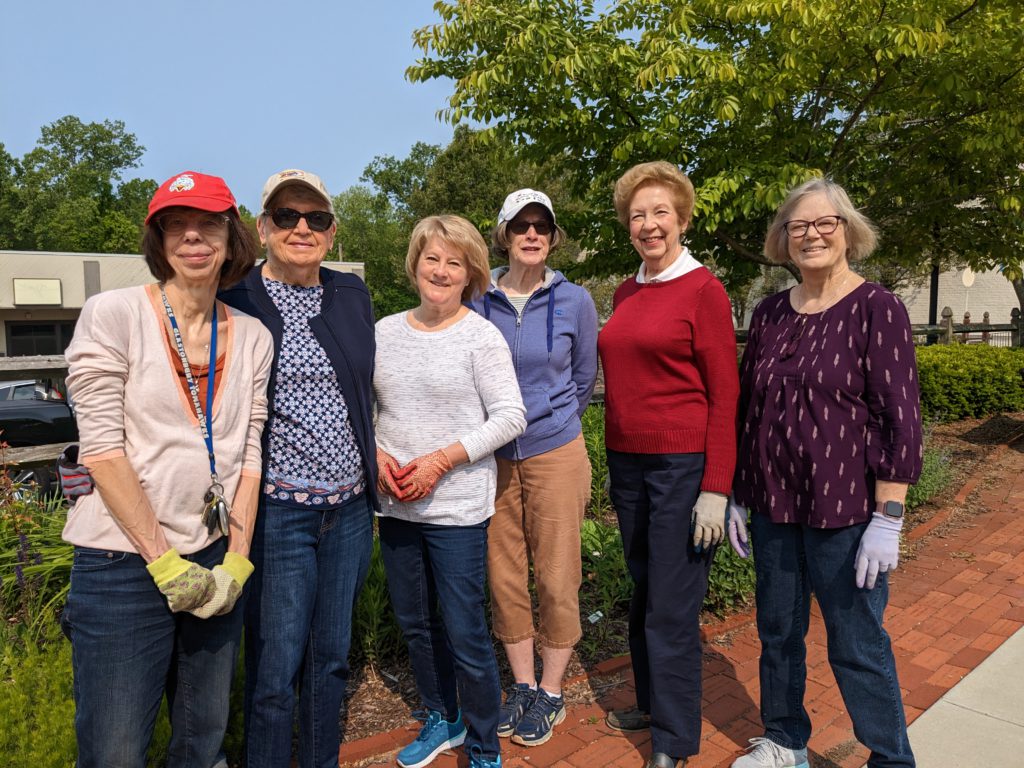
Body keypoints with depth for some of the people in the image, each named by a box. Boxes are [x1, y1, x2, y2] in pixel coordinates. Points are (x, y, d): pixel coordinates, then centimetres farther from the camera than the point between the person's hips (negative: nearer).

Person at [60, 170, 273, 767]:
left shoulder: (252, 337, 5)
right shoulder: (113, 315, -6)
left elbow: (249, 455, 4)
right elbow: (102, 450, -11)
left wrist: (236, 562, -3)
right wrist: (165, 563, -13)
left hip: (216, 564, 4)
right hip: (125, 563, -3)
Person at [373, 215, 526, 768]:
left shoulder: (481, 335, -7)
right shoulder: (386, 331, 6)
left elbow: (510, 416, -12)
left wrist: (441, 460, -17)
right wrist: (376, 455, -6)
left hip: (458, 507, -5)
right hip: (395, 505, 5)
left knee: (464, 633, 2)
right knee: (414, 623, 18)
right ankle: (442, 719, 42)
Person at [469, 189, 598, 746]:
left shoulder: (574, 302, -4)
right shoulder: (479, 301, -1)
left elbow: (584, 380, 8)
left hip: (555, 453, -2)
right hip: (494, 457, 2)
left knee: (556, 576, 5)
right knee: (504, 574, 10)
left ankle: (551, 693, 25)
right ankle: (521, 684, 30)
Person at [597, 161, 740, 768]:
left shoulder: (702, 288, -8)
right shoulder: (625, 295, 10)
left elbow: (725, 394, -11)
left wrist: (716, 489, -15)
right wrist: (612, 462, 15)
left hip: (683, 464, -6)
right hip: (628, 461, 6)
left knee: (672, 605, 2)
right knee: (643, 591, 18)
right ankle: (651, 701, 38)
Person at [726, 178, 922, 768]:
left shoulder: (877, 309, -8)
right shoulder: (770, 314, 6)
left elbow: (899, 421, -11)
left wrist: (888, 520, -14)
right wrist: (739, 496, 11)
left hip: (845, 511, -5)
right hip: (774, 507, 5)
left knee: (858, 646, 7)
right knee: (778, 631, 17)